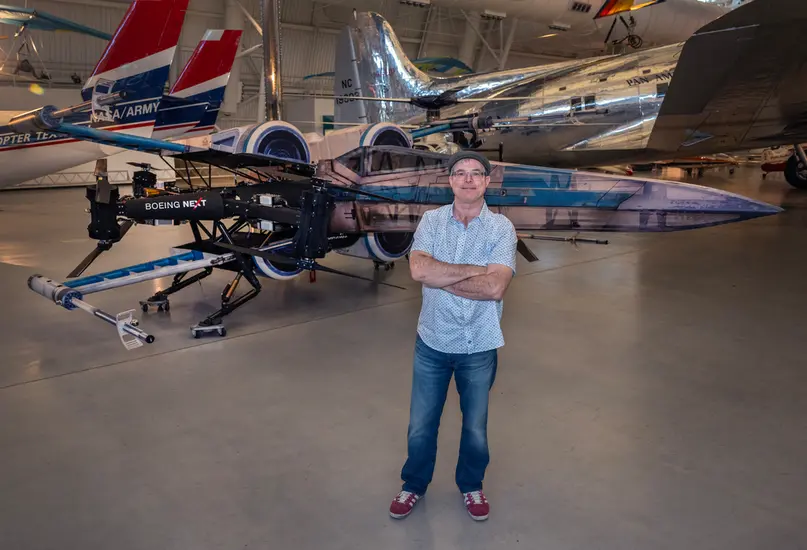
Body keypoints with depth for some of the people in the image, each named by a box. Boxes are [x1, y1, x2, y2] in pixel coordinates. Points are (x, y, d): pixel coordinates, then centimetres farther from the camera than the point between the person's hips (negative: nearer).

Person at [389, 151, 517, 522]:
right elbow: (419, 270, -21)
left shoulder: (501, 228, -9)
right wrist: (475, 270, -20)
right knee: (420, 427, 15)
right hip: (432, 342, 1)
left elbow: (495, 287, -22)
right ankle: (414, 485, 41)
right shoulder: (431, 221, -5)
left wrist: (440, 277, -18)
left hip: (479, 347, -1)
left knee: (475, 428, 18)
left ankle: (471, 485, 44)